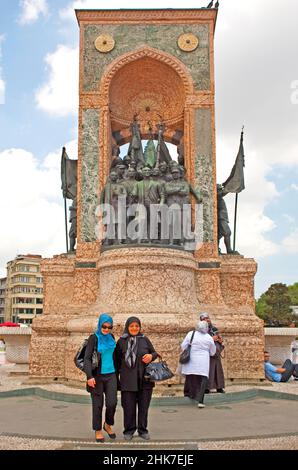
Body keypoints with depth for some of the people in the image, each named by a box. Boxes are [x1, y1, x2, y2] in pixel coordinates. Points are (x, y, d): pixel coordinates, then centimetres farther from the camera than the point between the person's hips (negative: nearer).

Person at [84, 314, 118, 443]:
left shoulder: (111, 337, 7)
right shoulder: (93, 338, -8)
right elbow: (87, 358, -14)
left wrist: (117, 372, 18)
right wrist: (89, 376, -24)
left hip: (111, 375, 4)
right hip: (97, 376, -4)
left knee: (112, 403, -5)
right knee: (98, 404, 3)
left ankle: (108, 424, 21)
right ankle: (98, 431, 19)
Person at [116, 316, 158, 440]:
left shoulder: (144, 340, 5)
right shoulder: (121, 341, 2)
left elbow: (155, 353, 12)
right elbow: (117, 359, 6)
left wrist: (151, 356, -9)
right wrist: (117, 374, 3)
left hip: (145, 379, 1)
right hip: (128, 380, -1)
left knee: (143, 406, 8)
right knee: (129, 407, 3)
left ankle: (142, 430, 23)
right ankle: (129, 430, 20)